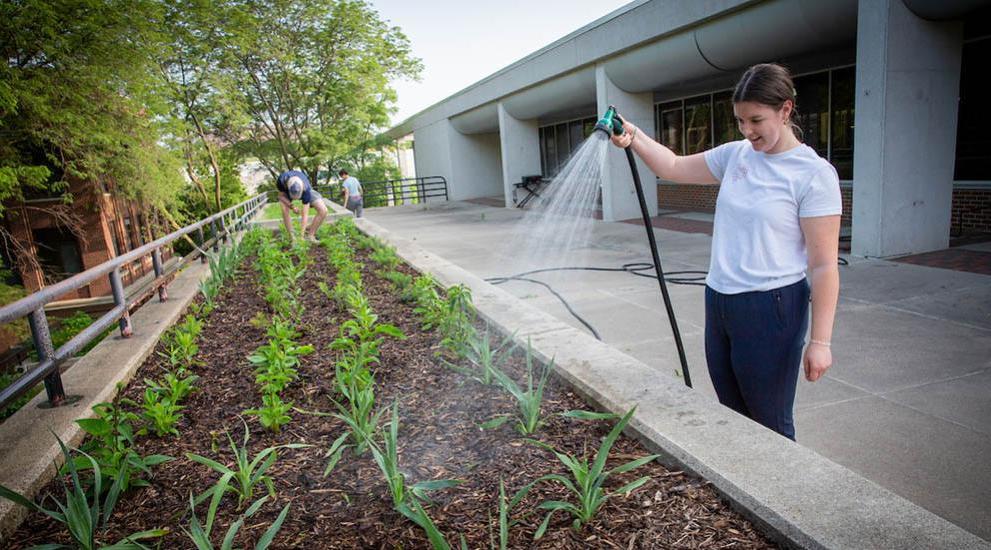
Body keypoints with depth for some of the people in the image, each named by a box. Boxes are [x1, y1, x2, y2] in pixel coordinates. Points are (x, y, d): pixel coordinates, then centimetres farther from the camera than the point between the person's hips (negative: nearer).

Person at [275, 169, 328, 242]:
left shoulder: (306, 189, -43)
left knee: (323, 211, -21)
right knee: (284, 209, -31)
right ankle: (292, 238, -16)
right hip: (286, 191, 1)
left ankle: (309, 235, -5)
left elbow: (304, 216, -39)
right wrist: (292, 207, -38)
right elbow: (281, 196, -20)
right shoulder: (282, 180, -42)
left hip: (304, 189, -1)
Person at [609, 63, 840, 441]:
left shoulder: (814, 174, -12)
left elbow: (823, 266, -13)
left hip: (771, 309, -6)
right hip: (719, 303, 6)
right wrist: (634, 137, -3)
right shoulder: (735, 155, 6)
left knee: (770, 423, 8)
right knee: (732, 415, 19)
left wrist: (820, 341, -14)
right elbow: (673, 168, 15)